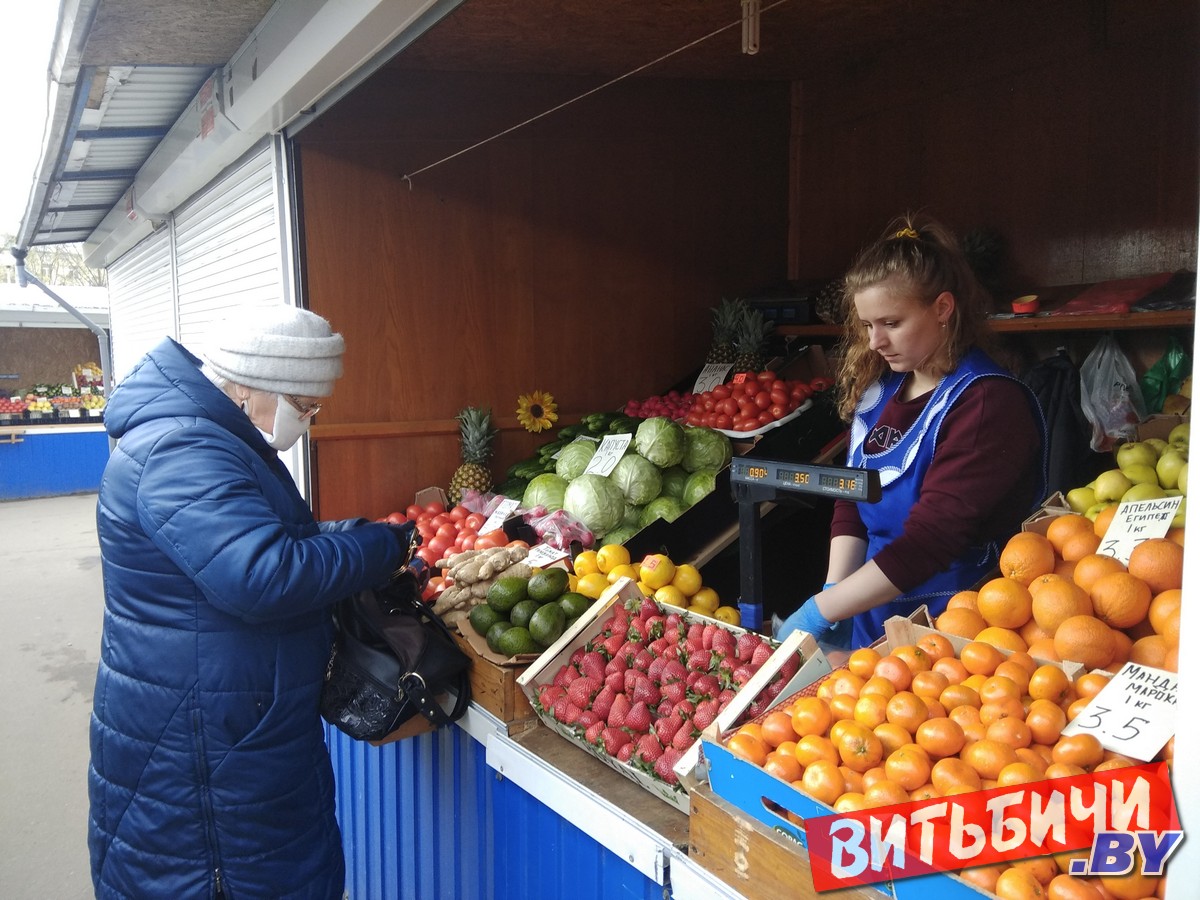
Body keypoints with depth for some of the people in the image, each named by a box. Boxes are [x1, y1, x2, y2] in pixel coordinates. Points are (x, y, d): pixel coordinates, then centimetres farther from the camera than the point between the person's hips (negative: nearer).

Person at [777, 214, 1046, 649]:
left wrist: (821, 612, -20)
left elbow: (930, 537, -20)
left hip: (947, 629, -5)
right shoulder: (877, 391, 8)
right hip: (870, 620, 5)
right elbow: (850, 503, 9)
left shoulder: (988, 403, -14)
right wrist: (834, 592, -7)